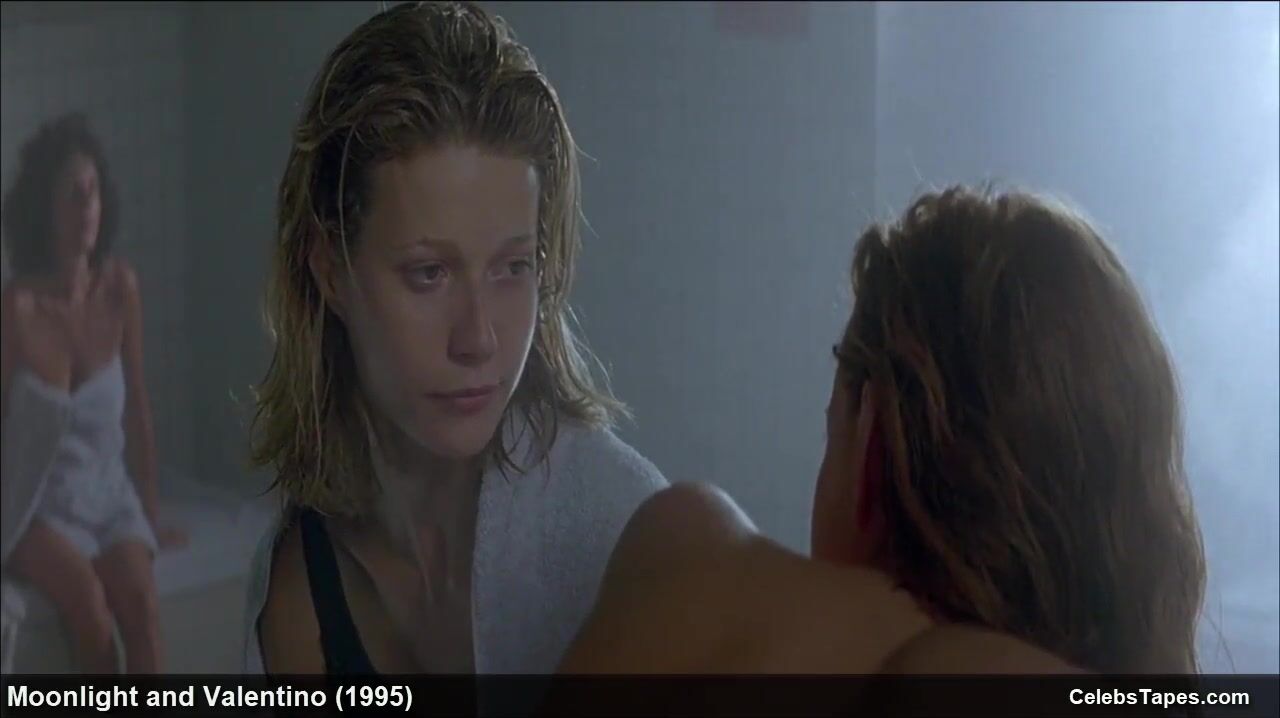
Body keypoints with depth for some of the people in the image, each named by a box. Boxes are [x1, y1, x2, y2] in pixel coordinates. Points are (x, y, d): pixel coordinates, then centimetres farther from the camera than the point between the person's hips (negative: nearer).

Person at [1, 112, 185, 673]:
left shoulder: (120, 287, -5)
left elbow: (136, 406, 4)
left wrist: (151, 512, 8)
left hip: (108, 494, 3)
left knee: (138, 595, -26)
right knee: (84, 593, -31)